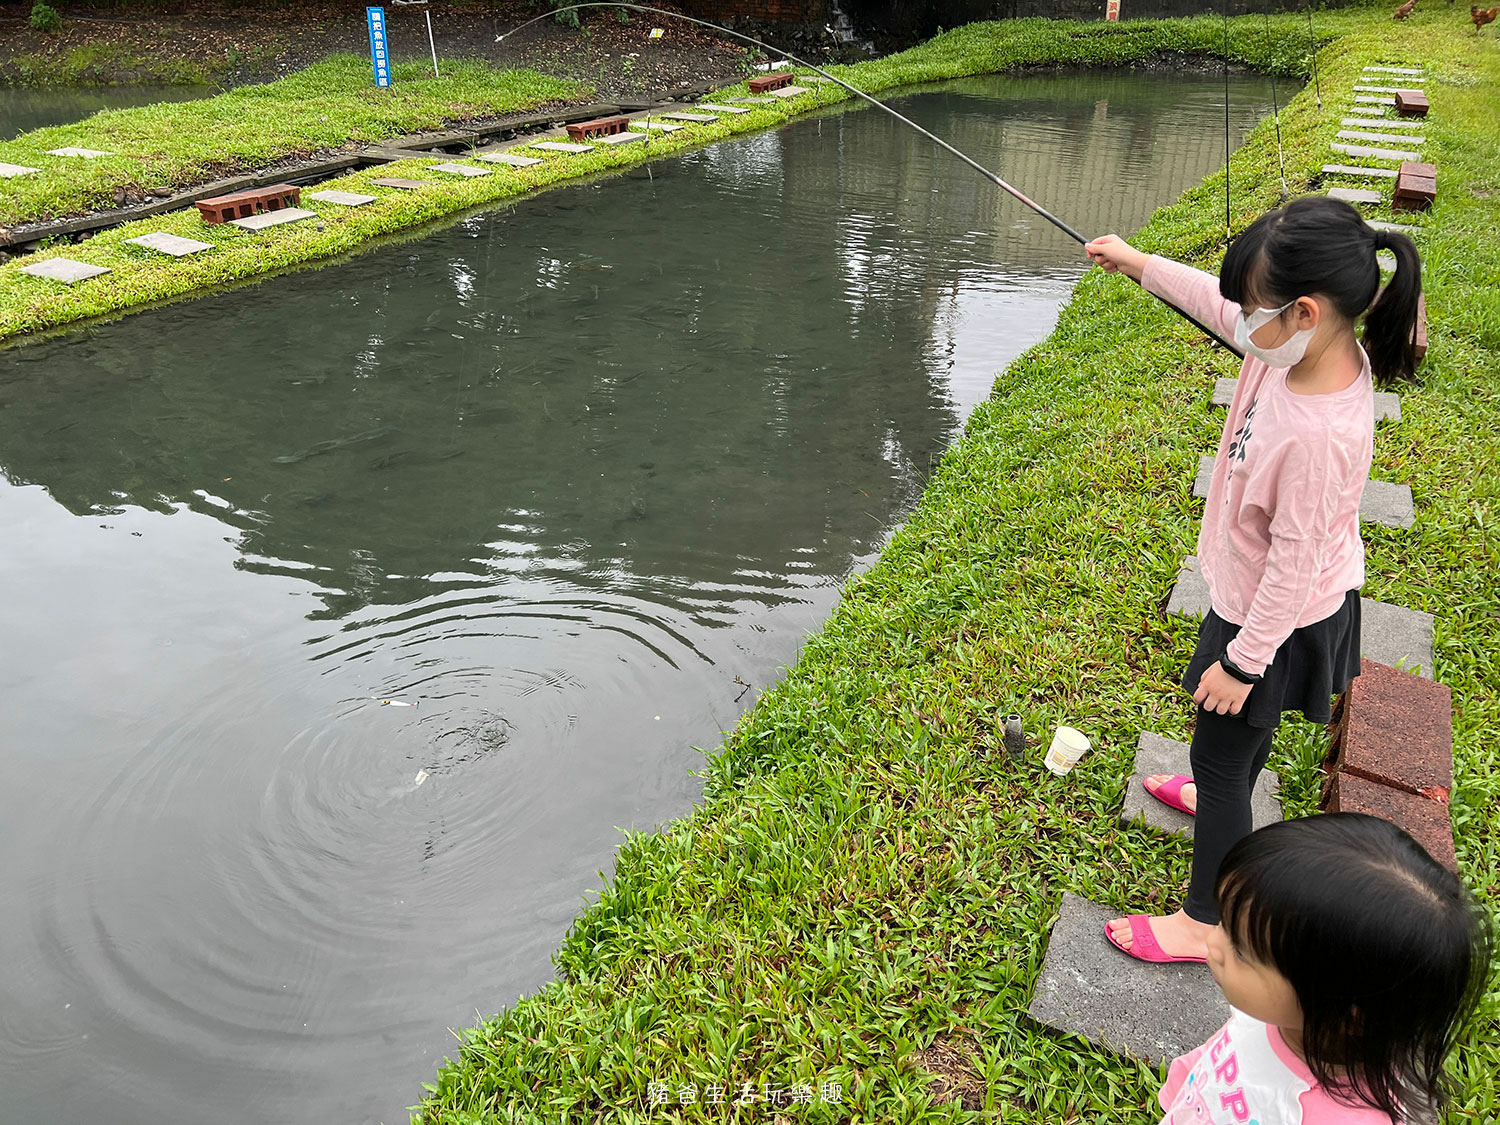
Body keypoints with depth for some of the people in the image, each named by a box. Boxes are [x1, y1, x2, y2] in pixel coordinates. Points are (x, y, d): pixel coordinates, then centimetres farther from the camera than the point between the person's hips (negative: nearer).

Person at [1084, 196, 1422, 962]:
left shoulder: (1318, 432, -38)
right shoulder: (1319, 345, -14)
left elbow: (1295, 561, -29)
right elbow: (1219, 304, 5)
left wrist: (1243, 659, -19)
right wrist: (1140, 263, 10)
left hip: (1277, 618, -9)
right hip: (1263, 595, 9)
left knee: (1219, 756, 8)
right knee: (1242, 728, 34)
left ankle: (1204, 924, 27)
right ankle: (1222, 796, 63)